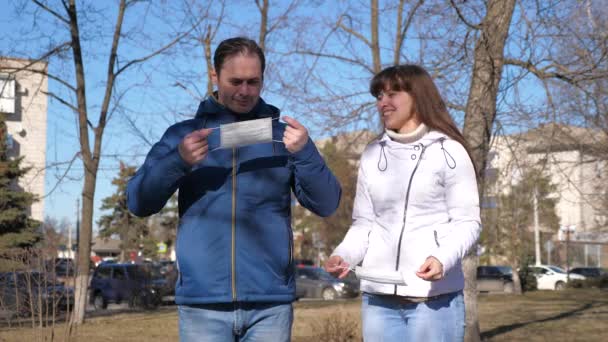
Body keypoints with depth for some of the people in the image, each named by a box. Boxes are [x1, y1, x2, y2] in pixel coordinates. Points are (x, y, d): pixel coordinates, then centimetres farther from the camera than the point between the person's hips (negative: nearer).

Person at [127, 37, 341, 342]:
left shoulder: (283, 135, 8)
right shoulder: (184, 135, 7)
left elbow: (327, 204, 1)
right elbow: (139, 202, 0)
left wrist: (305, 153, -16)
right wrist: (178, 160, -17)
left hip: (270, 304, 1)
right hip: (202, 304, 0)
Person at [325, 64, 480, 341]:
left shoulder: (448, 151, -1)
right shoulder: (372, 155, 13)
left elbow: (467, 221, -3)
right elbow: (364, 222, 13)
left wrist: (443, 258, -21)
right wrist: (343, 255, -6)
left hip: (435, 295, -4)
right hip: (378, 296, 5)